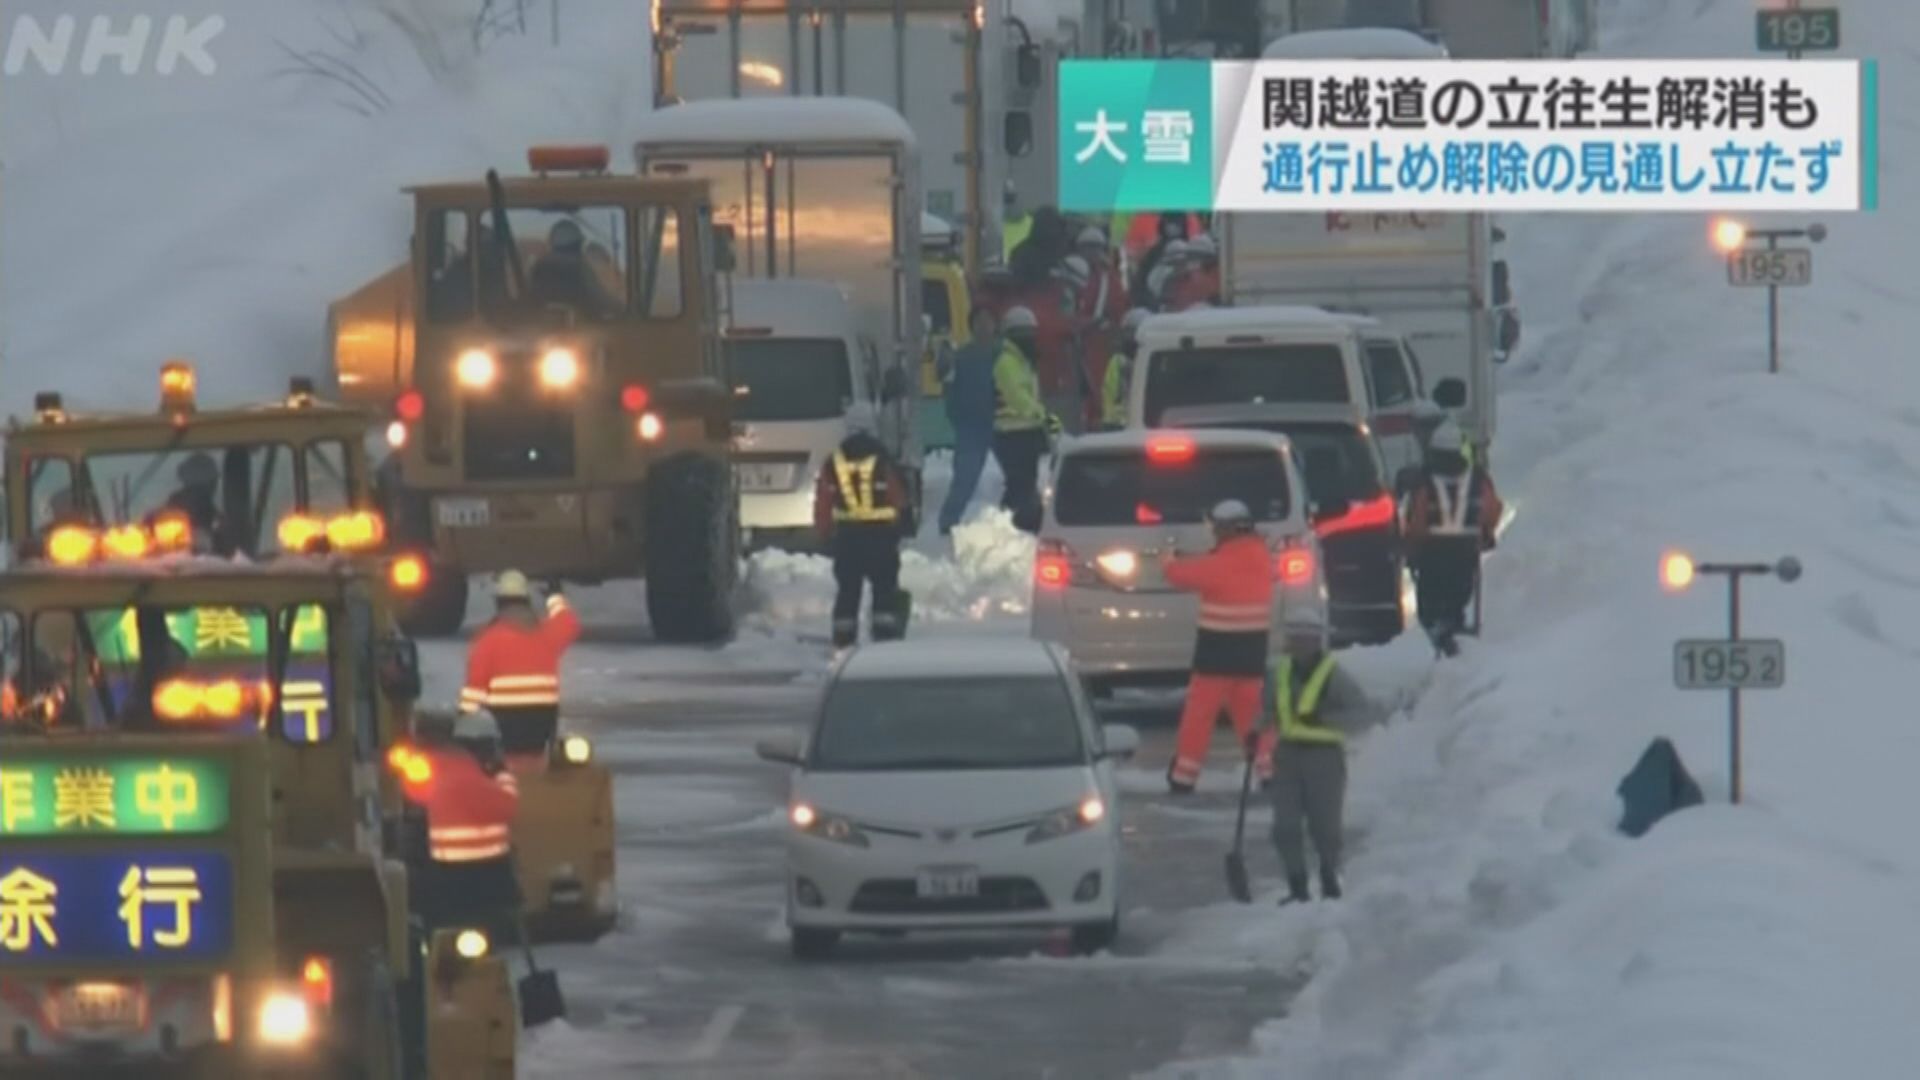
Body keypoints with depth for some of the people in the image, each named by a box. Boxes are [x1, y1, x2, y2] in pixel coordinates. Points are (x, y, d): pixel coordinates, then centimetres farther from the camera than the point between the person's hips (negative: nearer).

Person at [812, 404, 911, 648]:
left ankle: (843, 640, 8)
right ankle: (886, 636, -6)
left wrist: (825, 532, 13)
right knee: (885, 588, 2)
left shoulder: (834, 464, 0)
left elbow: (823, 503, 2)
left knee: (847, 589, 10)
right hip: (880, 533, -3)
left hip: (845, 535, 3)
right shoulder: (883, 463, -9)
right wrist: (902, 525, 12)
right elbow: (899, 500, -5)